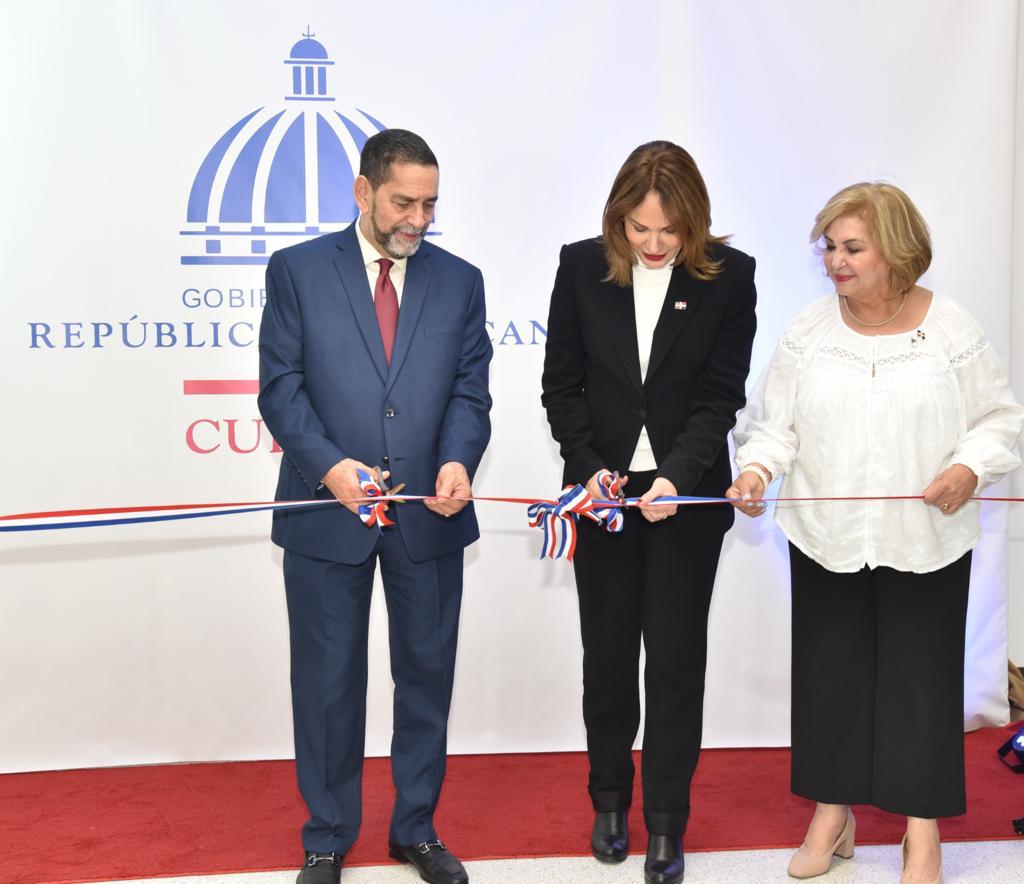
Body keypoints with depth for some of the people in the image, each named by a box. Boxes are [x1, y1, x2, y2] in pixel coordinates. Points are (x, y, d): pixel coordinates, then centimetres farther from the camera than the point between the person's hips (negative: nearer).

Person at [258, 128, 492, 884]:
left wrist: (458, 458, -18)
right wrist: (329, 464, -21)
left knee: (427, 676, 12)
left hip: (430, 515, 2)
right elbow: (281, 387, -5)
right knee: (328, 681, 8)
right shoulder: (297, 270, 0)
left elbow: (470, 390, 3)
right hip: (327, 512, -2)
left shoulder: (460, 280, 7)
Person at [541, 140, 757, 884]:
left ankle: (667, 824, 16)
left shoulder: (729, 275, -7)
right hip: (604, 489, 2)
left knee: (676, 660, 4)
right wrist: (589, 468, -12)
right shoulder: (582, 267, -3)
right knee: (608, 654, 12)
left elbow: (721, 395, -7)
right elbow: (562, 382, 1)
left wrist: (677, 476, -21)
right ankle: (610, 802, 30)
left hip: (687, 494, -1)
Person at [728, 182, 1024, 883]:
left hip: (926, 541, -2)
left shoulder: (952, 328, -3)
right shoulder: (809, 332, 1)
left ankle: (923, 827, 21)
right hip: (826, 537, 2)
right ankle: (832, 817, 26)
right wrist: (757, 469, -19)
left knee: (921, 673, 6)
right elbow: (774, 422, 0)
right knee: (829, 671, 10)